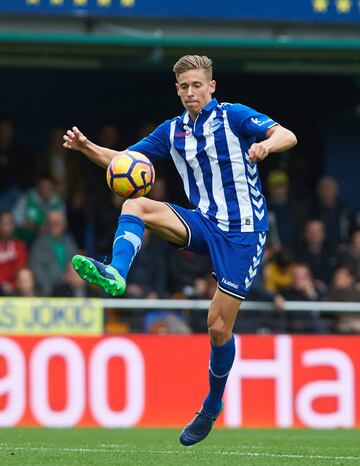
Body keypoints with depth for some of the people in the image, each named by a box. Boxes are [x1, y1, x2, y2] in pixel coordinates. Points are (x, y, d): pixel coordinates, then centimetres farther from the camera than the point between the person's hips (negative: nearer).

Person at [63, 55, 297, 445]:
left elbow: (287, 136, -18)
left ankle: (212, 406, 18)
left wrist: (267, 144, -42)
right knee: (136, 206, -20)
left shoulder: (233, 117, -6)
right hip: (203, 223, 5)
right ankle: (115, 274, -43)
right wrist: (86, 147, -8)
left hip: (242, 231, -5)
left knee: (219, 327, -4)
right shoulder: (172, 131, 9)